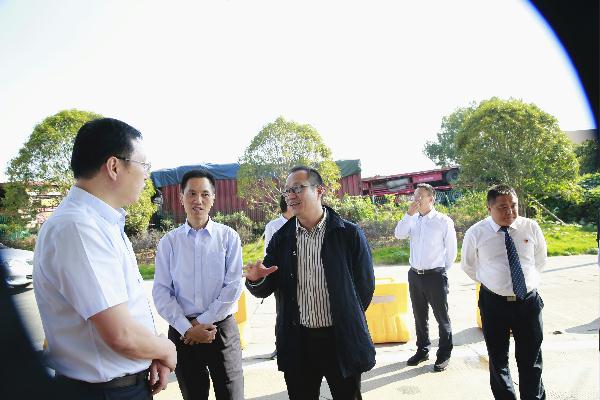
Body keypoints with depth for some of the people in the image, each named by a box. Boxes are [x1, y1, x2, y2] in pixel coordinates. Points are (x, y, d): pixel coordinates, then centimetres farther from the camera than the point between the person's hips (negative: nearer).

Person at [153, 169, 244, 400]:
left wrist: (204, 322, -10)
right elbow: (161, 292, -2)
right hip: (182, 331, 2)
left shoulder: (228, 237, -4)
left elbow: (233, 286, -8)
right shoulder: (168, 242, 0)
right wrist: (188, 328, -10)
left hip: (222, 328, -1)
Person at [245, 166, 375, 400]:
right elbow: (265, 290, 3)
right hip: (296, 341, 3)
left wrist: (346, 321, 5)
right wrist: (256, 280, -18)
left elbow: (365, 286, 0)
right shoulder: (281, 239, 1)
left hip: (341, 339, -2)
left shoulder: (349, 234, -8)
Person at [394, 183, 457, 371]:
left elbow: (451, 250, -3)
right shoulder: (413, 220, 3)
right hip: (414, 275, 5)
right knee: (419, 316, 18)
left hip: (435, 276, -5)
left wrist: (442, 271, 4)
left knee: (441, 317, 9)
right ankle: (422, 350, 36)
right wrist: (409, 213, -17)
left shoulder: (444, 221, -9)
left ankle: (444, 354, 28)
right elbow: (399, 234, -11)